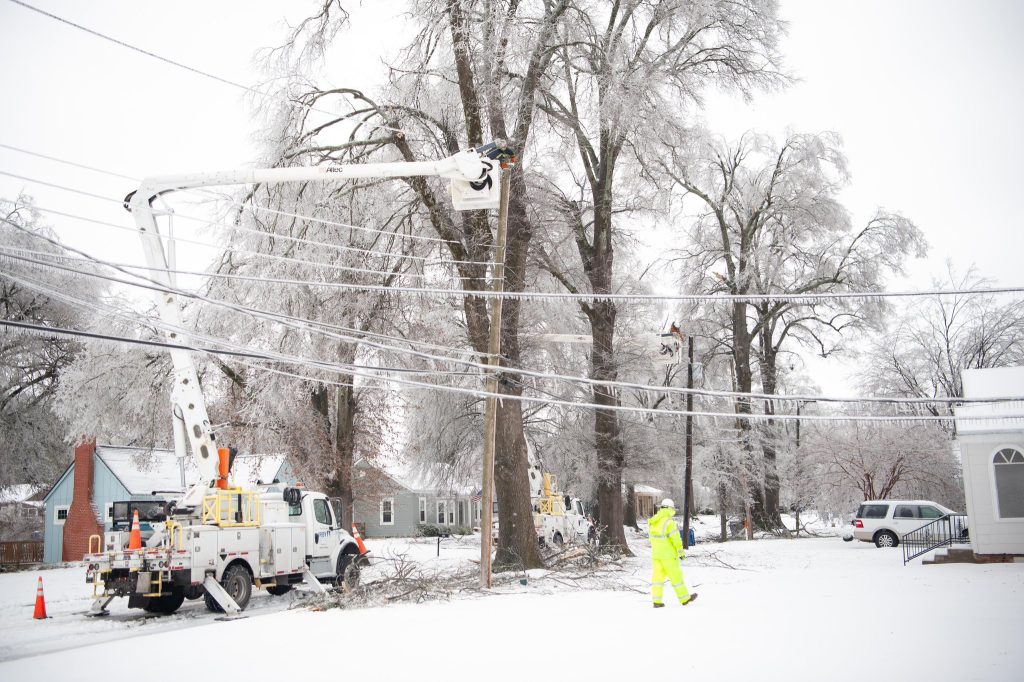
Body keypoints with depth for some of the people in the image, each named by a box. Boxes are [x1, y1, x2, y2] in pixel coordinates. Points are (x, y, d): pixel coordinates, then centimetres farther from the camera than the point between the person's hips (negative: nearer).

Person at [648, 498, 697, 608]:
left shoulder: (652, 522, 5)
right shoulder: (669, 522, -18)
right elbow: (676, 539, -17)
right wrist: (681, 552, -5)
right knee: (676, 576, 6)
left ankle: (656, 601, 3)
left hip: (655, 554, 6)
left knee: (658, 576, 7)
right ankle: (684, 598, 19)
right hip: (668, 555, -6)